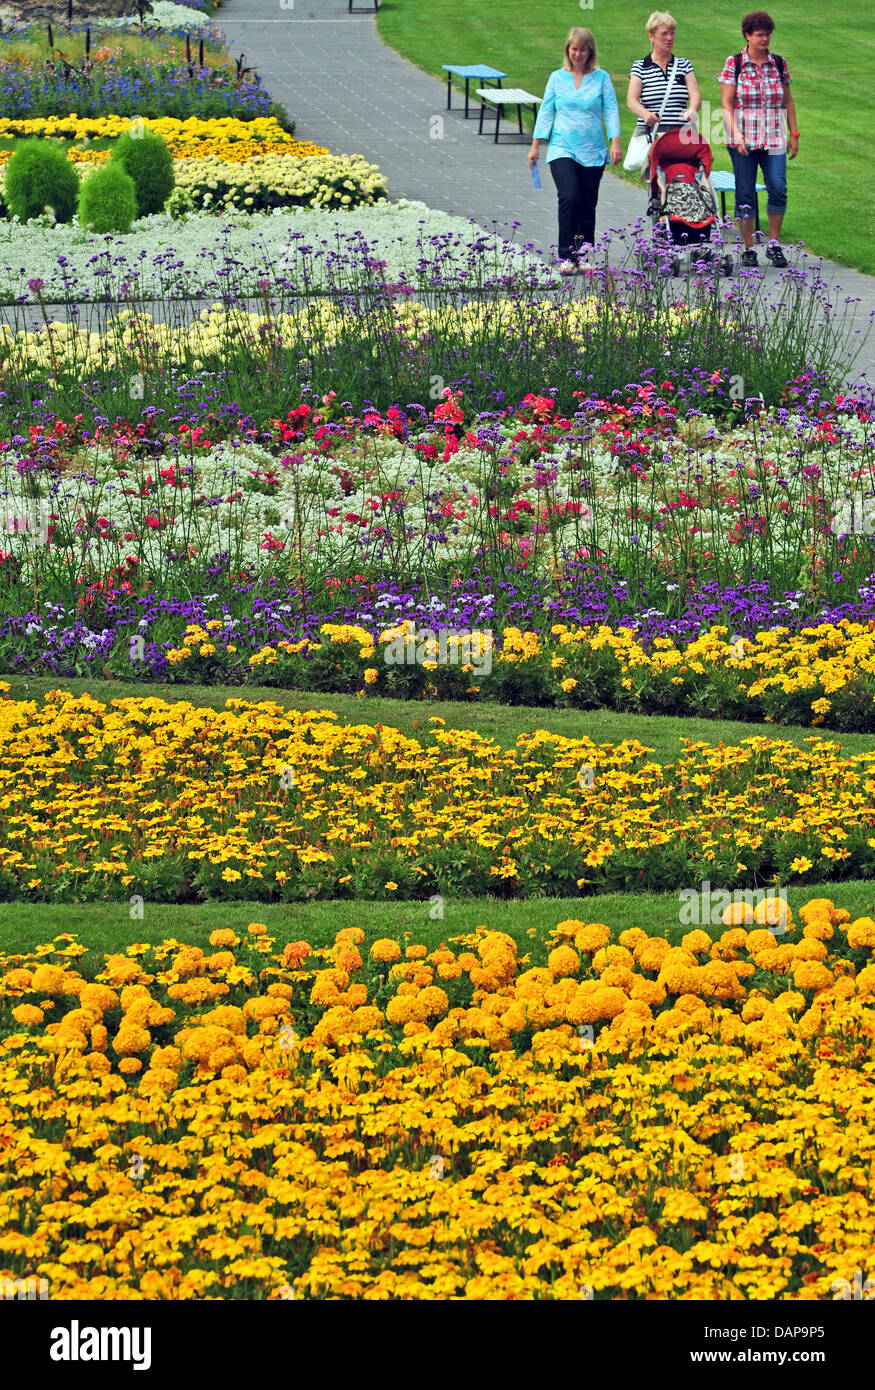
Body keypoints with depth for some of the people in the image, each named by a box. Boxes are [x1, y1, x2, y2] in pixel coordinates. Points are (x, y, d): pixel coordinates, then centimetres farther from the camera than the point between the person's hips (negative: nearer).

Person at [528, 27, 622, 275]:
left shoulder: (601, 78, 5)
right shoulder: (557, 78, 8)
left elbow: (611, 110, 2)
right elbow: (546, 111, 11)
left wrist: (615, 142, -9)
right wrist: (535, 145, 8)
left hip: (592, 152, 1)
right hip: (562, 149, -1)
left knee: (587, 204, 4)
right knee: (569, 197, -18)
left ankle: (584, 255, 16)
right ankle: (566, 257, -17)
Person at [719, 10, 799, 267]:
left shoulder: (779, 64, 9)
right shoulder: (734, 63, 0)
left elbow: (788, 102, 15)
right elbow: (726, 104, -3)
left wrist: (794, 134, 10)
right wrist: (736, 133, -15)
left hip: (774, 140, 2)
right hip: (743, 140, -2)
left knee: (778, 189, -11)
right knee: (745, 195, -1)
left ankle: (774, 245, 2)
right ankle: (748, 249, 8)